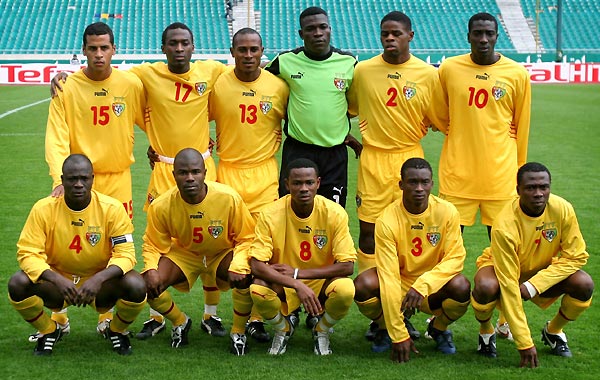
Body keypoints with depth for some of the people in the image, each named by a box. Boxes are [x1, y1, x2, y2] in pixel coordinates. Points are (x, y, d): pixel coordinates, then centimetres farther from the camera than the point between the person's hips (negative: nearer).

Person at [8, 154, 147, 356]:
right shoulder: (44, 209, -14)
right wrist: (58, 280, -35)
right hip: (57, 280, 1)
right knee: (18, 284, -27)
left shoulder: (112, 208, -15)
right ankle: (49, 331, 4)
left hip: (99, 283, -1)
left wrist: (98, 279, -36)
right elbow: (28, 253, -17)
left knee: (136, 286, -30)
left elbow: (125, 254, -16)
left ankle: (116, 330, 6)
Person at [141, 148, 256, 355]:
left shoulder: (229, 198, -27)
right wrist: (151, 270, -30)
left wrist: (238, 266, -33)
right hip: (183, 254, 2)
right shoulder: (161, 206, -22)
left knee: (246, 278, -33)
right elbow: (153, 245, -9)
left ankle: (238, 331, -2)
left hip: (223, 254, -1)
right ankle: (180, 322, 12)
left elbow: (246, 238, -15)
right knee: (148, 285, -23)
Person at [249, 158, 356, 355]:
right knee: (258, 289, -32)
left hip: (322, 282, 0)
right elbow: (257, 265, -22)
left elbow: (347, 266, -18)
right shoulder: (271, 215, -17)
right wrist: (297, 285, -33)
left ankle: (322, 330, 4)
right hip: (282, 285, 0)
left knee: (346, 289, -33)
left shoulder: (334, 213, -16)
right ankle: (283, 327, 5)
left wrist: (298, 273, -21)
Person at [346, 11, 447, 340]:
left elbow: (439, 119, 9)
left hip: (410, 158, 0)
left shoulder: (428, 74, -1)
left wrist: (411, 129, 0)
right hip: (373, 160, 0)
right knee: (369, 230, -1)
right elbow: (349, 108, 16)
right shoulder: (362, 71, 1)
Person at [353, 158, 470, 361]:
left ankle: (438, 328, 5)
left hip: (433, 288, 1)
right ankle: (386, 328, 4)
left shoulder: (447, 212, -14)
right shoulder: (387, 220, -20)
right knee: (363, 285, -30)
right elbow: (388, 276, -24)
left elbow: (456, 258, -15)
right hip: (397, 287, -1)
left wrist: (423, 284, -34)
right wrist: (399, 335, -28)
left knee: (461, 287, -30)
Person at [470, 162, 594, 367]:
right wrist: (525, 343, -33)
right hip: (501, 268, -3)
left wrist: (533, 286, -29)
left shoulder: (562, 210, -24)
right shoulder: (505, 225, -33)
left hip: (542, 271, 3)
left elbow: (576, 257, -17)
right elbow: (508, 284, -33)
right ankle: (486, 331, -2)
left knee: (584, 285, -24)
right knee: (486, 287, -37)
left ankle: (553, 330, 6)